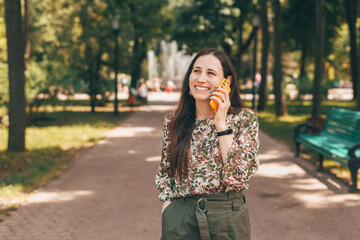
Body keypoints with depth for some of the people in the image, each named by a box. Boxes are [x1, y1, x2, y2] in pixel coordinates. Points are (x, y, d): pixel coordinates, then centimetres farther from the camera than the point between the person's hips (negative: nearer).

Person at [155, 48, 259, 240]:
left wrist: (221, 123, -17)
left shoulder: (244, 119, -5)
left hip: (228, 218, -1)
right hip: (179, 220, 2)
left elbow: (238, 176, -16)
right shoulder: (172, 122, 2)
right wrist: (167, 203, -2)